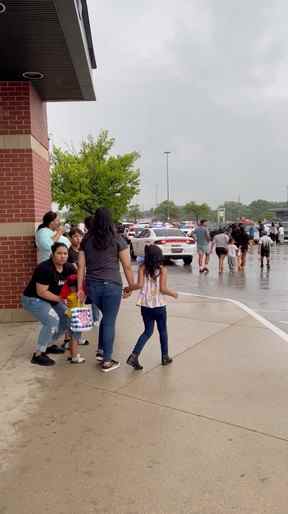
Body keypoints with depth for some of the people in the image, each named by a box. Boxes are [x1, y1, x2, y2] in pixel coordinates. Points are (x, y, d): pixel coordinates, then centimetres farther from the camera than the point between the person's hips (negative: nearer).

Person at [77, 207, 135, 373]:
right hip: (112, 285, -4)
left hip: (92, 286, 4)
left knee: (103, 318, 24)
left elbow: (81, 266, 5)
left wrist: (80, 288, 8)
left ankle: (100, 351, 29)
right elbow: (127, 266, -5)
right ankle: (107, 361, 13)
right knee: (109, 322, 5)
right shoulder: (117, 240, -4)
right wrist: (132, 286, 5)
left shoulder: (86, 240, 6)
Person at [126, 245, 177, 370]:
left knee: (148, 332, 14)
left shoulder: (142, 268, -3)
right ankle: (165, 357, 28)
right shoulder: (162, 269, -8)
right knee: (163, 331, 17)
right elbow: (163, 289, -14)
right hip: (159, 306, -3)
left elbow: (140, 285, -14)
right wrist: (173, 294, 3)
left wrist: (129, 288, 2)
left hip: (145, 306, 3)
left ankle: (134, 356, 0)